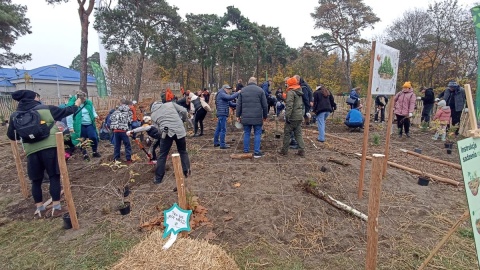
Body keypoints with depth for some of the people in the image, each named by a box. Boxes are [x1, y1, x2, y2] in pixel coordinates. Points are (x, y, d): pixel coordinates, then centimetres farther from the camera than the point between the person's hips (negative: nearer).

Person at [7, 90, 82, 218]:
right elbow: (64, 111, 14)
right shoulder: (46, 109, 2)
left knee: (36, 180, 15)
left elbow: (11, 135, 16)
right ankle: (56, 208, 7)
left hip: (32, 151, 3)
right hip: (49, 147, -3)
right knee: (54, 177, 5)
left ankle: (39, 209, 23)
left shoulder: (15, 116, 10)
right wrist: (76, 105, 31)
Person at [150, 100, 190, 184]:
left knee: (162, 155, 8)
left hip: (167, 133, 0)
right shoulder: (170, 104, 15)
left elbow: (157, 128, 10)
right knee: (183, 151, 19)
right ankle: (187, 171, 20)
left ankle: (158, 178, 14)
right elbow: (184, 111, 7)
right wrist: (183, 120, 22)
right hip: (179, 131, 1)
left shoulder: (153, 115, 16)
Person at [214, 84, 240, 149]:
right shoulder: (221, 94, -7)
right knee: (223, 129, -9)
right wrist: (238, 93, -15)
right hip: (222, 114, -10)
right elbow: (230, 97, -23)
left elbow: (231, 104, 15)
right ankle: (222, 145, -7)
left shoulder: (224, 95, 24)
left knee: (218, 129, 14)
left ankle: (216, 142, 22)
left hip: (221, 114, 10)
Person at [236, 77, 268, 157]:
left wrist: (238, 115, 13)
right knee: (257, 134, 4)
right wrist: (265, 116, 11)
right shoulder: (260, 90, 2)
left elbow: (239, 104, 8)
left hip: (245, 117, 3)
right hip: (257, 117, -2)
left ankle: (246, 151, 16)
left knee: (246, 134, 11)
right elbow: (265, 105, 2)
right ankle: (256, 152, 4)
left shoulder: (243, 90, 9)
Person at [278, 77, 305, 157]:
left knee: (287, 133, 4)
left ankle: (284, 151, 11)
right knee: (298, 134, 12)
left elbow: (289, 106, -21)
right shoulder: (299, 93, 15)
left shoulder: (291, 92, -13)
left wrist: (287, 116, -21)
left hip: (292, 117, -8)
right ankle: (302, 151, 10)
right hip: (299, 117, 8)